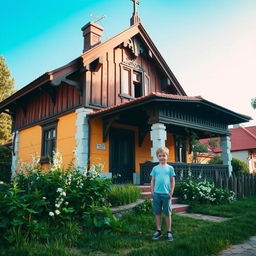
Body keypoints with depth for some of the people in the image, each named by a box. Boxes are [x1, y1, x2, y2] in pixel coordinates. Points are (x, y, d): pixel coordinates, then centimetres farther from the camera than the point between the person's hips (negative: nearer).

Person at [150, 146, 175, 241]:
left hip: (166, 194, -2)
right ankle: (158, 231, 23)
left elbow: (172, 181, 3)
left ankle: (169, 232, 19)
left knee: (168, 213, 7)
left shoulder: (170, 168, 1)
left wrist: (171, 192, -4)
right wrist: (152, 192, 2)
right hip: (156, 194, 2)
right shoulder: (155, 168, 5)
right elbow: (152, 181, 8)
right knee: (157, 213, 10)